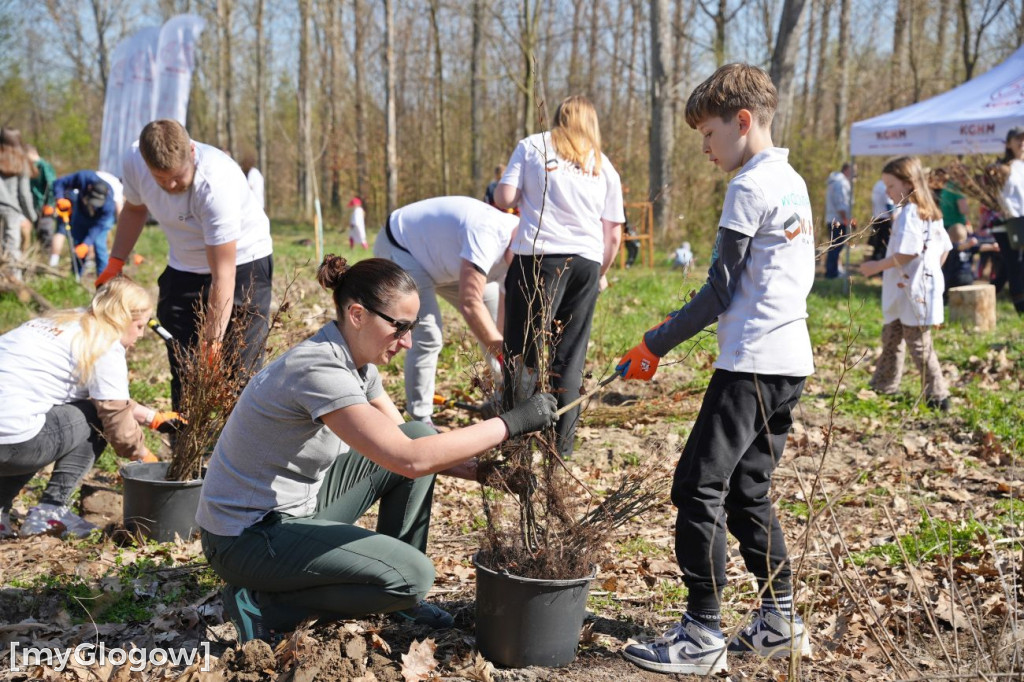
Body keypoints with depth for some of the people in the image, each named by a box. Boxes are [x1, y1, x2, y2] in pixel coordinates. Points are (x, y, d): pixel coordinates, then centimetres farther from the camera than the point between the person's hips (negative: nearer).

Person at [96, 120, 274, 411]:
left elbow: (222, 276, -33)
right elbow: (134, 209, 10)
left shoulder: (216, 182, -35)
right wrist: (115, 263, 3)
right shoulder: (134, 161, -16)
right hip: (184, 268, 6)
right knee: (181, 365, 4)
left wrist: (212, 342, -33)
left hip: (242, 262, -5)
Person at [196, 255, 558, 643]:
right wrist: (510, 423, -29)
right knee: (413, 576, -17)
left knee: (420, 436, 5)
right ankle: (265, 604, -4)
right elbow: (410, 460, -33)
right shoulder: (319, 369, -28)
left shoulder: (357, 362, 1)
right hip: (247, 536, -9)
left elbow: (404, 442, 10)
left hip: (297, 505, 9)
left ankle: (398, 597, 14)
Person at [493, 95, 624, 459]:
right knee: (569, 357, 8)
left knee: (523, 351, 0)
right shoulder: (604, 166, 17)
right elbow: (614, 235, 15)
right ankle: (562, 445, 10)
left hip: (539, 255, -3)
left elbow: (503, 198, 1)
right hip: (586, 263, 3)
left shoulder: (532, 146, 9)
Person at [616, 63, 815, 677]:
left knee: (698, 488, -6)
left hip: (752, 362, -10)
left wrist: (655, 346, -4)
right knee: (747, 491, 15)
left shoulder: (751, 186, -12)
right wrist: (681, 322, 21)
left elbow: (720, 292, -12)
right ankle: (781, 622, 20)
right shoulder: (794, 182, 16)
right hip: (792, 357, 10)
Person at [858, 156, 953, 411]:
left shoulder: (908, 213, -17)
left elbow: (907, 254, -25)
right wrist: (931, 270, 22)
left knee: (919, 345, -4)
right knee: (891, 337, 19)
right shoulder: (930, 212, 13)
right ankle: (883, 386, 29)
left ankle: (937, 396, 1)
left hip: (911, 292, -10)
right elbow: (944, 249, 17)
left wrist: (878, 266, -16)